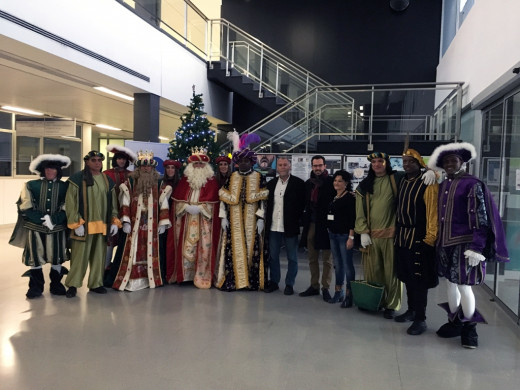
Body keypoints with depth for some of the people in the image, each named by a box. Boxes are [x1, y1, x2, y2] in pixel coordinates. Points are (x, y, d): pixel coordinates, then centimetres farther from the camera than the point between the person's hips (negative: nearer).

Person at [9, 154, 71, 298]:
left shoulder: (65, 187, 3)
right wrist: (41, 219, -15)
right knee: (35, 258, 7)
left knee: (56, 257, 8)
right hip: (35, 228, 0)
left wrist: (53, 219, -16)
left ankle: (56, 285, 23)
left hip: (58, 228, 0)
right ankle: (36, 287, 21)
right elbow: (25, 208, -2)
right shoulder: (31, 185, 3)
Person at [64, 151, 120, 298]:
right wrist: (76, 223, -13)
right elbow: (71, 203, -7)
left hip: (102, 225, 5)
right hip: (83, 225, -4)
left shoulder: (108, 180, 11)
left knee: (99, 256, 10)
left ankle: (96, 283, 23)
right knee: (79, 256, 0)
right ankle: (73, 284, 14)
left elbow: (113, 203, 13)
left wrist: (114, 221, 5)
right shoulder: (77, 179, -4)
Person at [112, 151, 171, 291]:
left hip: (151, 225, 2)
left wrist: (163, 223, 2)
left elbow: (163, 204, 6)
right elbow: (125, 203, 0)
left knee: (150, 251, 6)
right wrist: (125, 221, -7)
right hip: (135, 223, -1)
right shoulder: (130, 182, 2)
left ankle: (150, 279, 16)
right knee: (133, 251, -2)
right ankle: (131, 280, 5)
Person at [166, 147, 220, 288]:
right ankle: (184, 274, 12)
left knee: (204, 247, -5)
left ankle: (202, 276, 1)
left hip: (204, 221, -2)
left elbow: (212, 201, -3)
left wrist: (199, 208, -14)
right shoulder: (185, 180, 11)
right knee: (185, 246, 1)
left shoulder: (211, 181, 5)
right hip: (186, 220, 2)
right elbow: (178, 198, 6)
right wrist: (187, 206, -10)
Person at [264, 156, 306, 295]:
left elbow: (303, 204, -6)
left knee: (292, 258, 7)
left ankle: (289, 284, 19)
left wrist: (296, 220, -11)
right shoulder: (271, 183, 9)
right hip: (273, 226, 4)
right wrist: (267, 219, 4)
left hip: (290, 226, -4)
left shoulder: (299, 183, -5)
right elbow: (267, 203, 14)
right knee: (273, 256, 12)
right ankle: (274, 281, 26)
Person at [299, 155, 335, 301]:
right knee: (312, 258, 12)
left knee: (327, 259, 4)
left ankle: (325, 288, 14)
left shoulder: (331, 182, -5)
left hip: (326, 224, -5)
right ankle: (314, 286, 24)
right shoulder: (308, 183, 11)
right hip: (311, 224, 5)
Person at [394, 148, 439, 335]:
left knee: (418, 279, -2)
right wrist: (397, 230, 14)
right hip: (402, 236, 8)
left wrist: (430, 238, -19)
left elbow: (433, 211, -16)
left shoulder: (428, 184, -12)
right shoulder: (402, 182, 11)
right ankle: (412, 310, 32)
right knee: (406, 276, 16)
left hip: (418, 237, -7)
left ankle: (420, 319, 8)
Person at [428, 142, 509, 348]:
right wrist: (437, 240, 8)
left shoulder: (473, 184, -11)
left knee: (463, 286, -2)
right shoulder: (442, 186, 11)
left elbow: (480, 218, -15)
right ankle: (454, 322, 28)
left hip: (464, 244, -7)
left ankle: (469, 328, 16)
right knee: (450, 284, 14)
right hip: (445, 244, 7)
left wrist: (476, 248, -19)